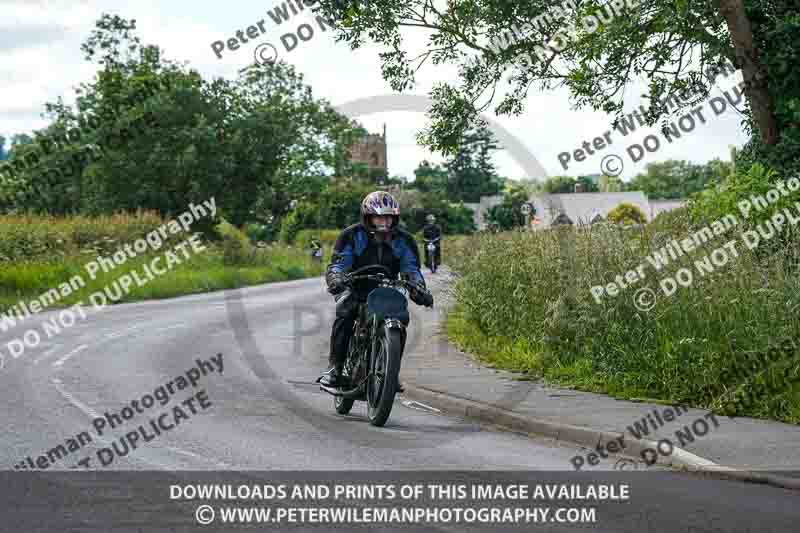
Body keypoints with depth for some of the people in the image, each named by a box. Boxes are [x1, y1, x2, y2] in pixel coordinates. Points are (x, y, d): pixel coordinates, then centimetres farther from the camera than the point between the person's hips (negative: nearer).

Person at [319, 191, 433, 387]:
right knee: (345, 311, -33)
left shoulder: (403, 240, -5)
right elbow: (338, 263, -18)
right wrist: (335, 278, -42)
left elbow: (411, 269, -9)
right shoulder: (353, 236, -12)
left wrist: (420, 289, -31)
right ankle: (334, 366, -26)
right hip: (355, 288, -2)